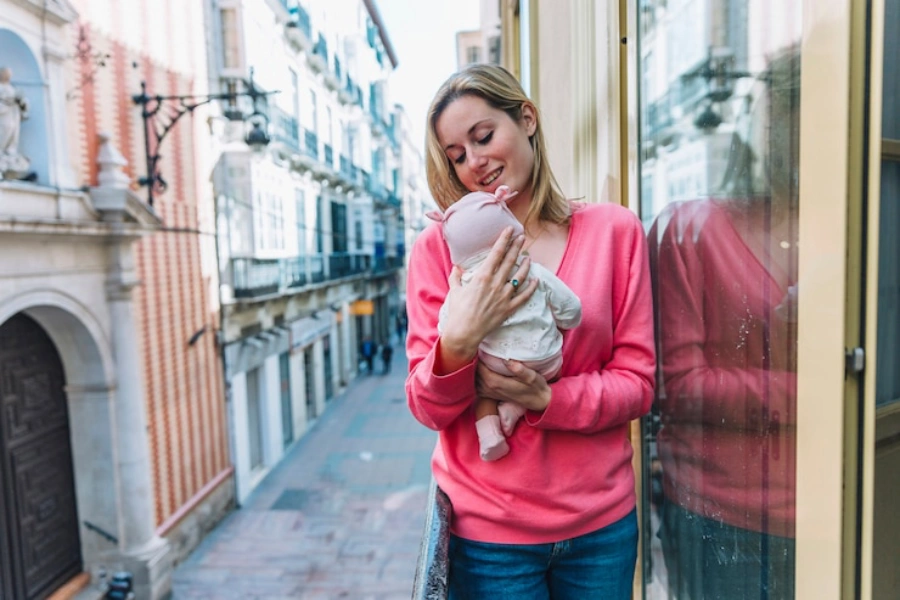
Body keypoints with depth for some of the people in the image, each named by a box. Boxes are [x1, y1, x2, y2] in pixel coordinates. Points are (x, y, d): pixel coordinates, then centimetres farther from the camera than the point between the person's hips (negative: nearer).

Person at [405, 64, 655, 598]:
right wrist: (458, 342, -28)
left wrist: (544, 398, -20)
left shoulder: (615, 231, -4)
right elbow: (428, 409, -8)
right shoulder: (439, 246, -8)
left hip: (601, 522, 2)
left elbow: (637, 383, -4)